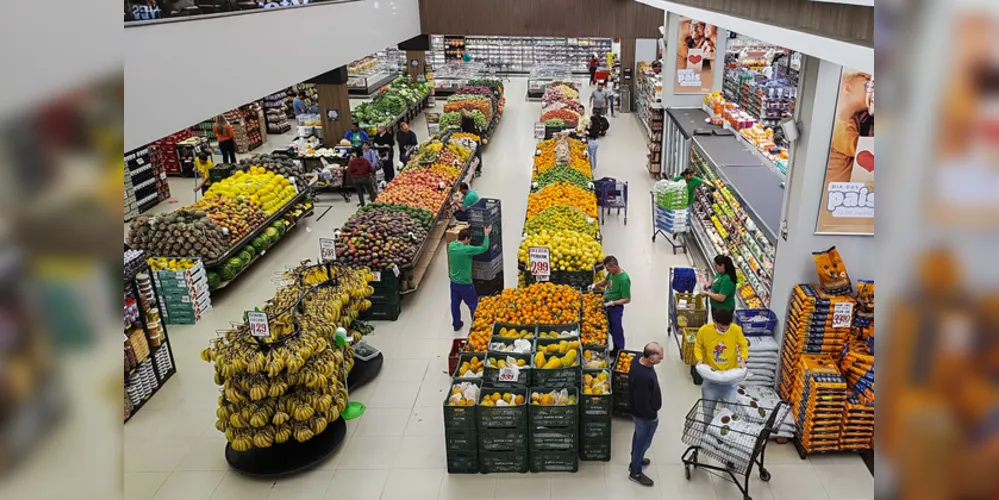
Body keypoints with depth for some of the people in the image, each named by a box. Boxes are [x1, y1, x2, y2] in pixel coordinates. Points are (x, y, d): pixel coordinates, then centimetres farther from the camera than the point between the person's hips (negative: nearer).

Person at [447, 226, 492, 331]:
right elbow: (484, 248, -16)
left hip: (453, 282, 7)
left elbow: (457, 241, 18)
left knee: (455, 303, 21)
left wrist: (463, 231, 22)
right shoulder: (467, 249, -27)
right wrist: (486, 234, -4)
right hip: (464, 283, -7)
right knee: (473, 304, 13)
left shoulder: (451, 245, -7)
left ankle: (456, 324, 36)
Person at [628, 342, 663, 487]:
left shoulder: (639, 361, -11)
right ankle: (635, 472, 33)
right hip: (645, 415, -9)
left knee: (639, 436, 29)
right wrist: (653, 415, -14)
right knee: (643, 442, 12)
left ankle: (635, 460, 51)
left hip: (639, 412, 9)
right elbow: (642, 403, -30)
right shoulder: (643, 377, -41)